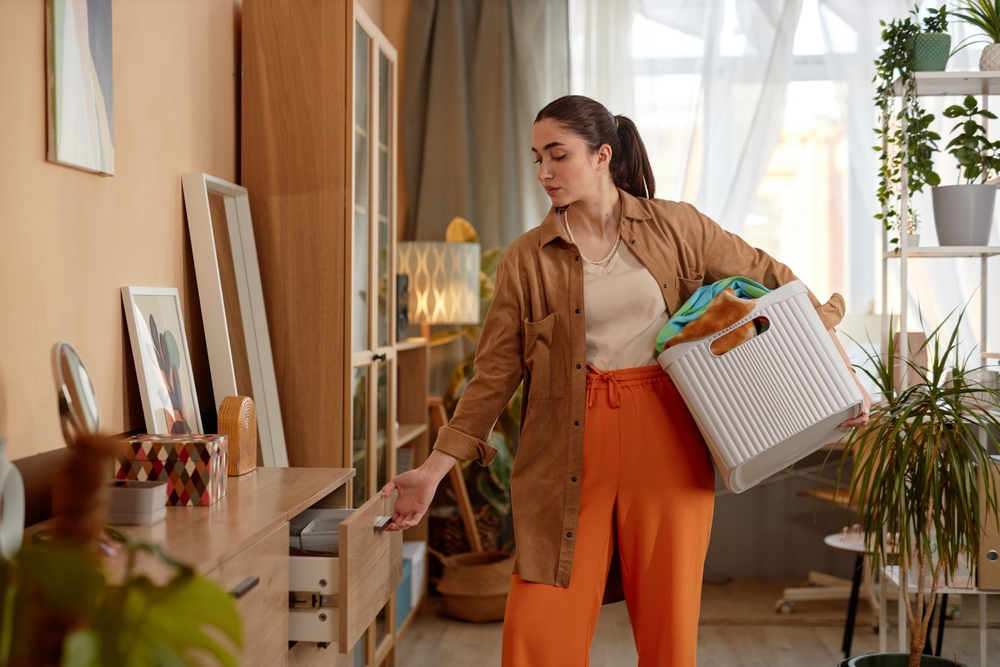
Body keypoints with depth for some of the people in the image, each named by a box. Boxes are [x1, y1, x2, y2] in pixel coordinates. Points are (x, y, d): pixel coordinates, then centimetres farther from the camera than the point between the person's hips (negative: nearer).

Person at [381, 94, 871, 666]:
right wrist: (434, 470, -3)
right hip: (571, 450, 0)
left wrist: (842, 368, 5)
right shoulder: (526, 259, 4)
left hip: (666, 442, 0)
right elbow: (494, 374, 4)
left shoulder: (675, 227, 3)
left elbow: (772, 279, 10)